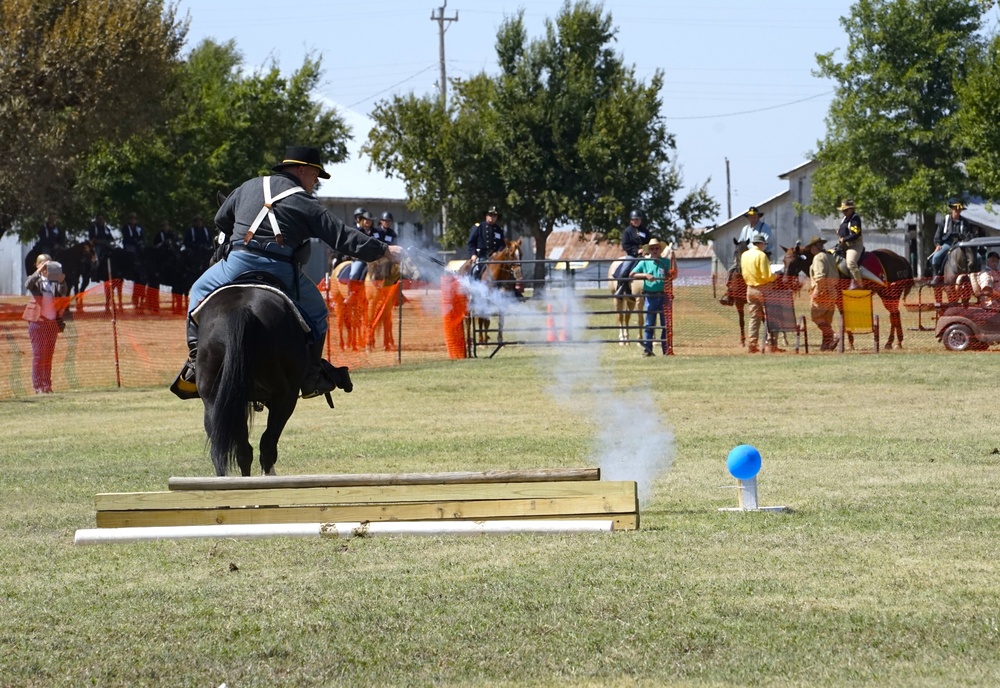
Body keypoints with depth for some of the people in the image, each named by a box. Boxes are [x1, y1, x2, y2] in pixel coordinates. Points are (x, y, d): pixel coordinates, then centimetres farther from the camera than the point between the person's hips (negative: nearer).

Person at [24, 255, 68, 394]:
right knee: (38, 355, -5)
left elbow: (63, 293, -6)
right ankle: (38, 386, -4)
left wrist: (61, 280, -23)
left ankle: (47, 386, 9)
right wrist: (38, 272, -28)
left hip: (53, 323, 3)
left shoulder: (54, 282, 9)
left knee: (49, 355, 6)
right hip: (38, 322, -3)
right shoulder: (35, 280, 2)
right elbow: (28, 285, -19)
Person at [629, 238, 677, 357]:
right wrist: (646, 275, -13)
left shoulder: (666, 262, 5)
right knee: (649, 324, 2)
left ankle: (666, 349, 9)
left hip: (664, 296, 0)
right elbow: (632, 275, 1)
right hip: (650, 296, 0)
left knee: (666, 324, 3)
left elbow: (673, 274, -8)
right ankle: (647, 349, 4)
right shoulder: (644, 263, 5)